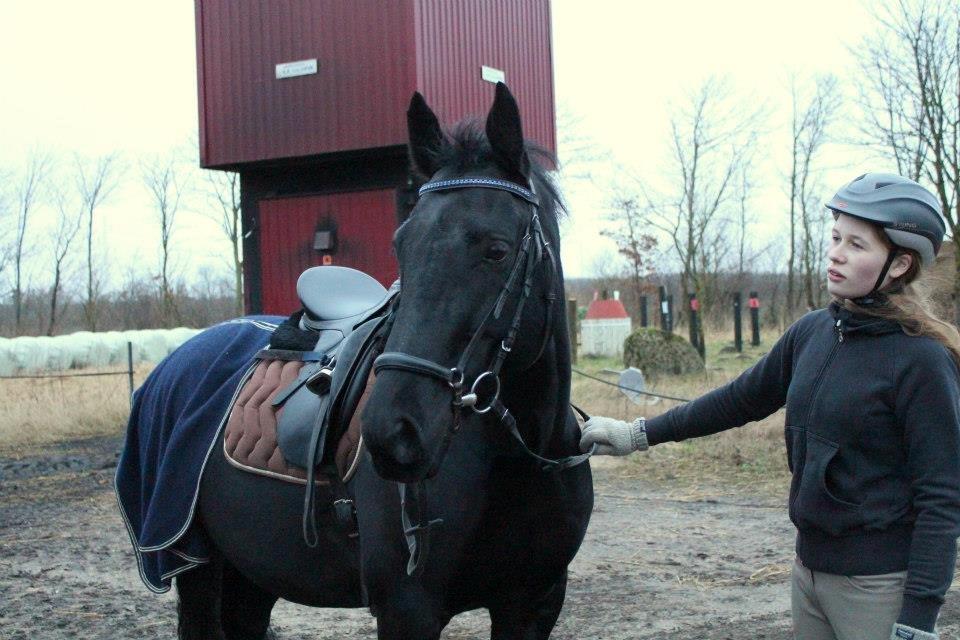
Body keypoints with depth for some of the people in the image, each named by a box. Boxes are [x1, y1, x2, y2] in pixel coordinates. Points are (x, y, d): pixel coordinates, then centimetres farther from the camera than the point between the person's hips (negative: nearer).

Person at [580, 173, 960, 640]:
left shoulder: (922, 360, -16)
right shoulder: (811, 333, 3)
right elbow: (741, 400, 15)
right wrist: (639, 434, 15)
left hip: (878, 585, -7)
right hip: (809, 567, 7)